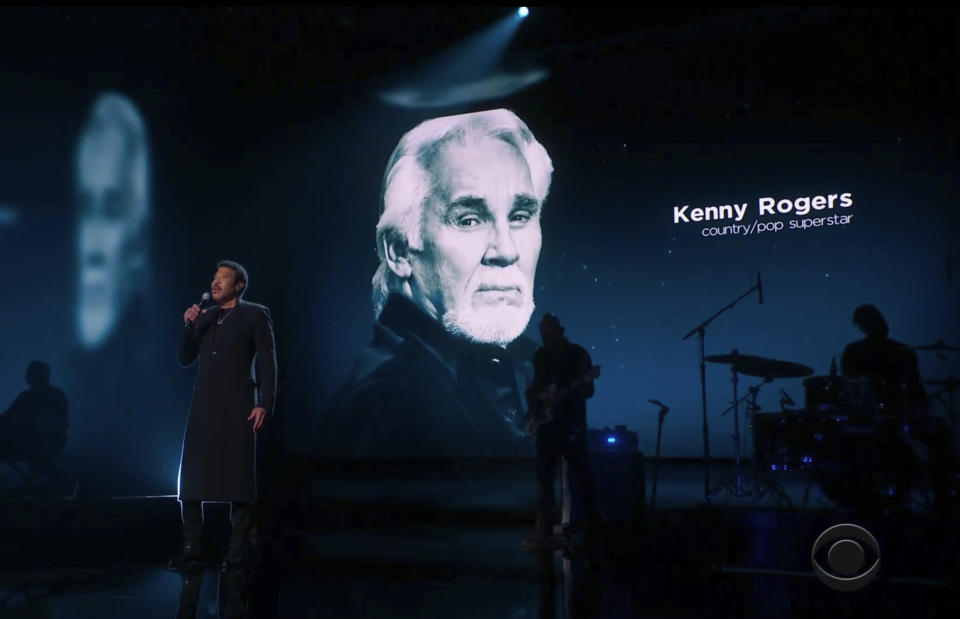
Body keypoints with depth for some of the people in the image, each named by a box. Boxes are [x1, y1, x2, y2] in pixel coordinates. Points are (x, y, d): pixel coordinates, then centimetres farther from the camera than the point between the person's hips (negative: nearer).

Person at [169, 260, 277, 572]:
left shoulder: (255, 315, 1)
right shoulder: (204, 317, 17)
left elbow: (267, 361, -4)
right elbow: (185, 360, 14)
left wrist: (265, 403, -14)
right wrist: (189, 326, -1)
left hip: (237, 405, -5)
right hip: (204, 405, 5)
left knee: (237, 476, -2)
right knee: (191, 476, 2)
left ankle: (237, 549, 5)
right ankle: (191, 546, 9)